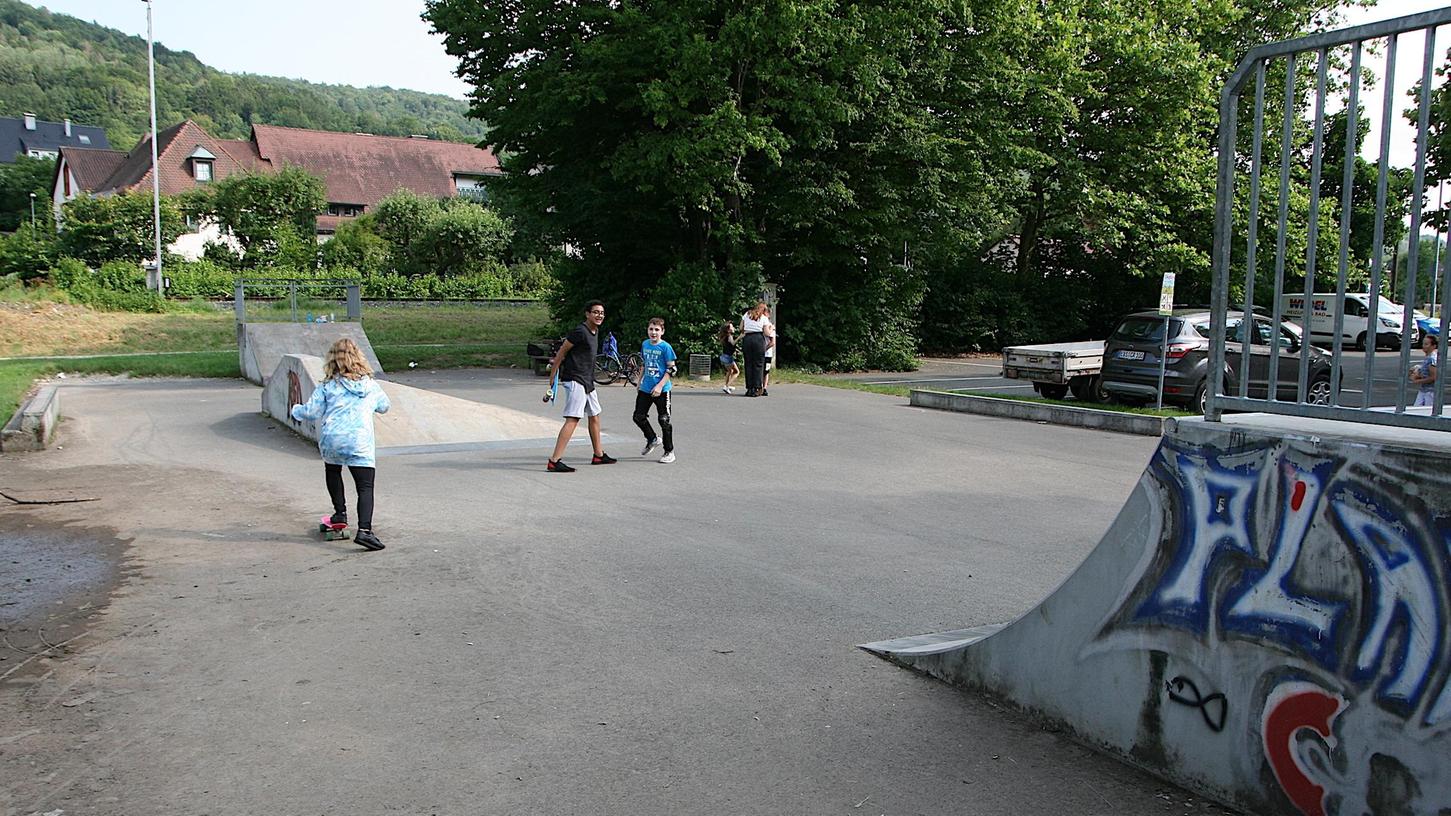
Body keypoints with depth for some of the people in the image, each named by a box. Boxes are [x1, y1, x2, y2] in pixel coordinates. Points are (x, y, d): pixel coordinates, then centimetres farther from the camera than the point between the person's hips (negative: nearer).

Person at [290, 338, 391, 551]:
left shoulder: (327, 387, 5)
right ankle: (364, 529, -22)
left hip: (330, 440, 1)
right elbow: (384, 407, 28)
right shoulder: (371, 386, 12)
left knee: (333, 471, 32)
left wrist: (295, 410, 26)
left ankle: (340, 512, 33)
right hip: (360, 443, -1)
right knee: (365, 487, -5)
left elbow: (310, 413, 4)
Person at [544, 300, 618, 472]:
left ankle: (599, 455, 34)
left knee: (594, 417, 19)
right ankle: (554, 462, -21)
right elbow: (562, 351, -11)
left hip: (587, 382, 10)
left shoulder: (595, 332, 14)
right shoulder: (580, 331, -15)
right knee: (573, 420, -17)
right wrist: (552, 378, -9)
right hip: (574, 381, -10)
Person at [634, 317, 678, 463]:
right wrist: (639, 382, 20)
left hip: (661, 390, -6)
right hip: (645, 389, 6)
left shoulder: (665, 347, -12)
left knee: (664, 420, -1)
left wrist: (660, 386, -19)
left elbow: (671, 369, -12)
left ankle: (669, 452, 11)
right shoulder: (645, 344, 6)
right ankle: (652, 439, 32)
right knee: (638, 417, 9)